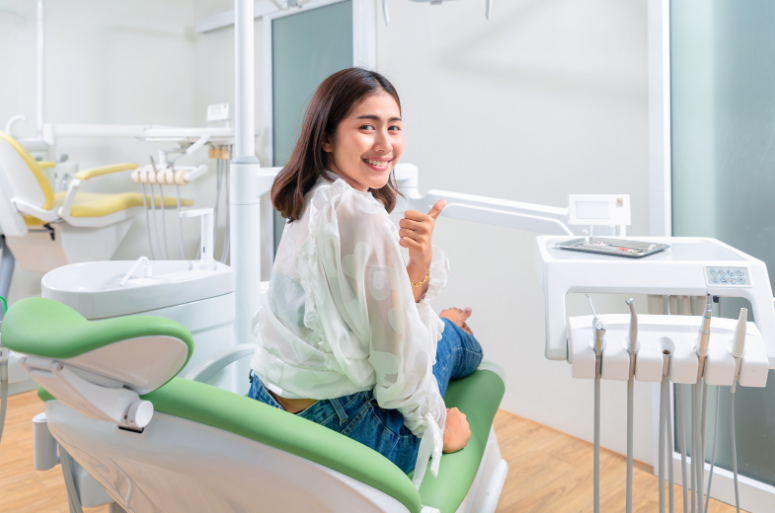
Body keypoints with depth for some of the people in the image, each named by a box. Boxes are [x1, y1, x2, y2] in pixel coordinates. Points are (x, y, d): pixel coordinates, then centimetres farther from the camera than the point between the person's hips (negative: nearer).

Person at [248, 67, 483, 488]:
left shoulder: (310, 201, 1)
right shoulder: (361, 216, -27)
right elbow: (397, 350, -21)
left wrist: (421, 259, -18)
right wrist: (435, 426, -5)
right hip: (340, 425, -7)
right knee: (450, 336, 18)